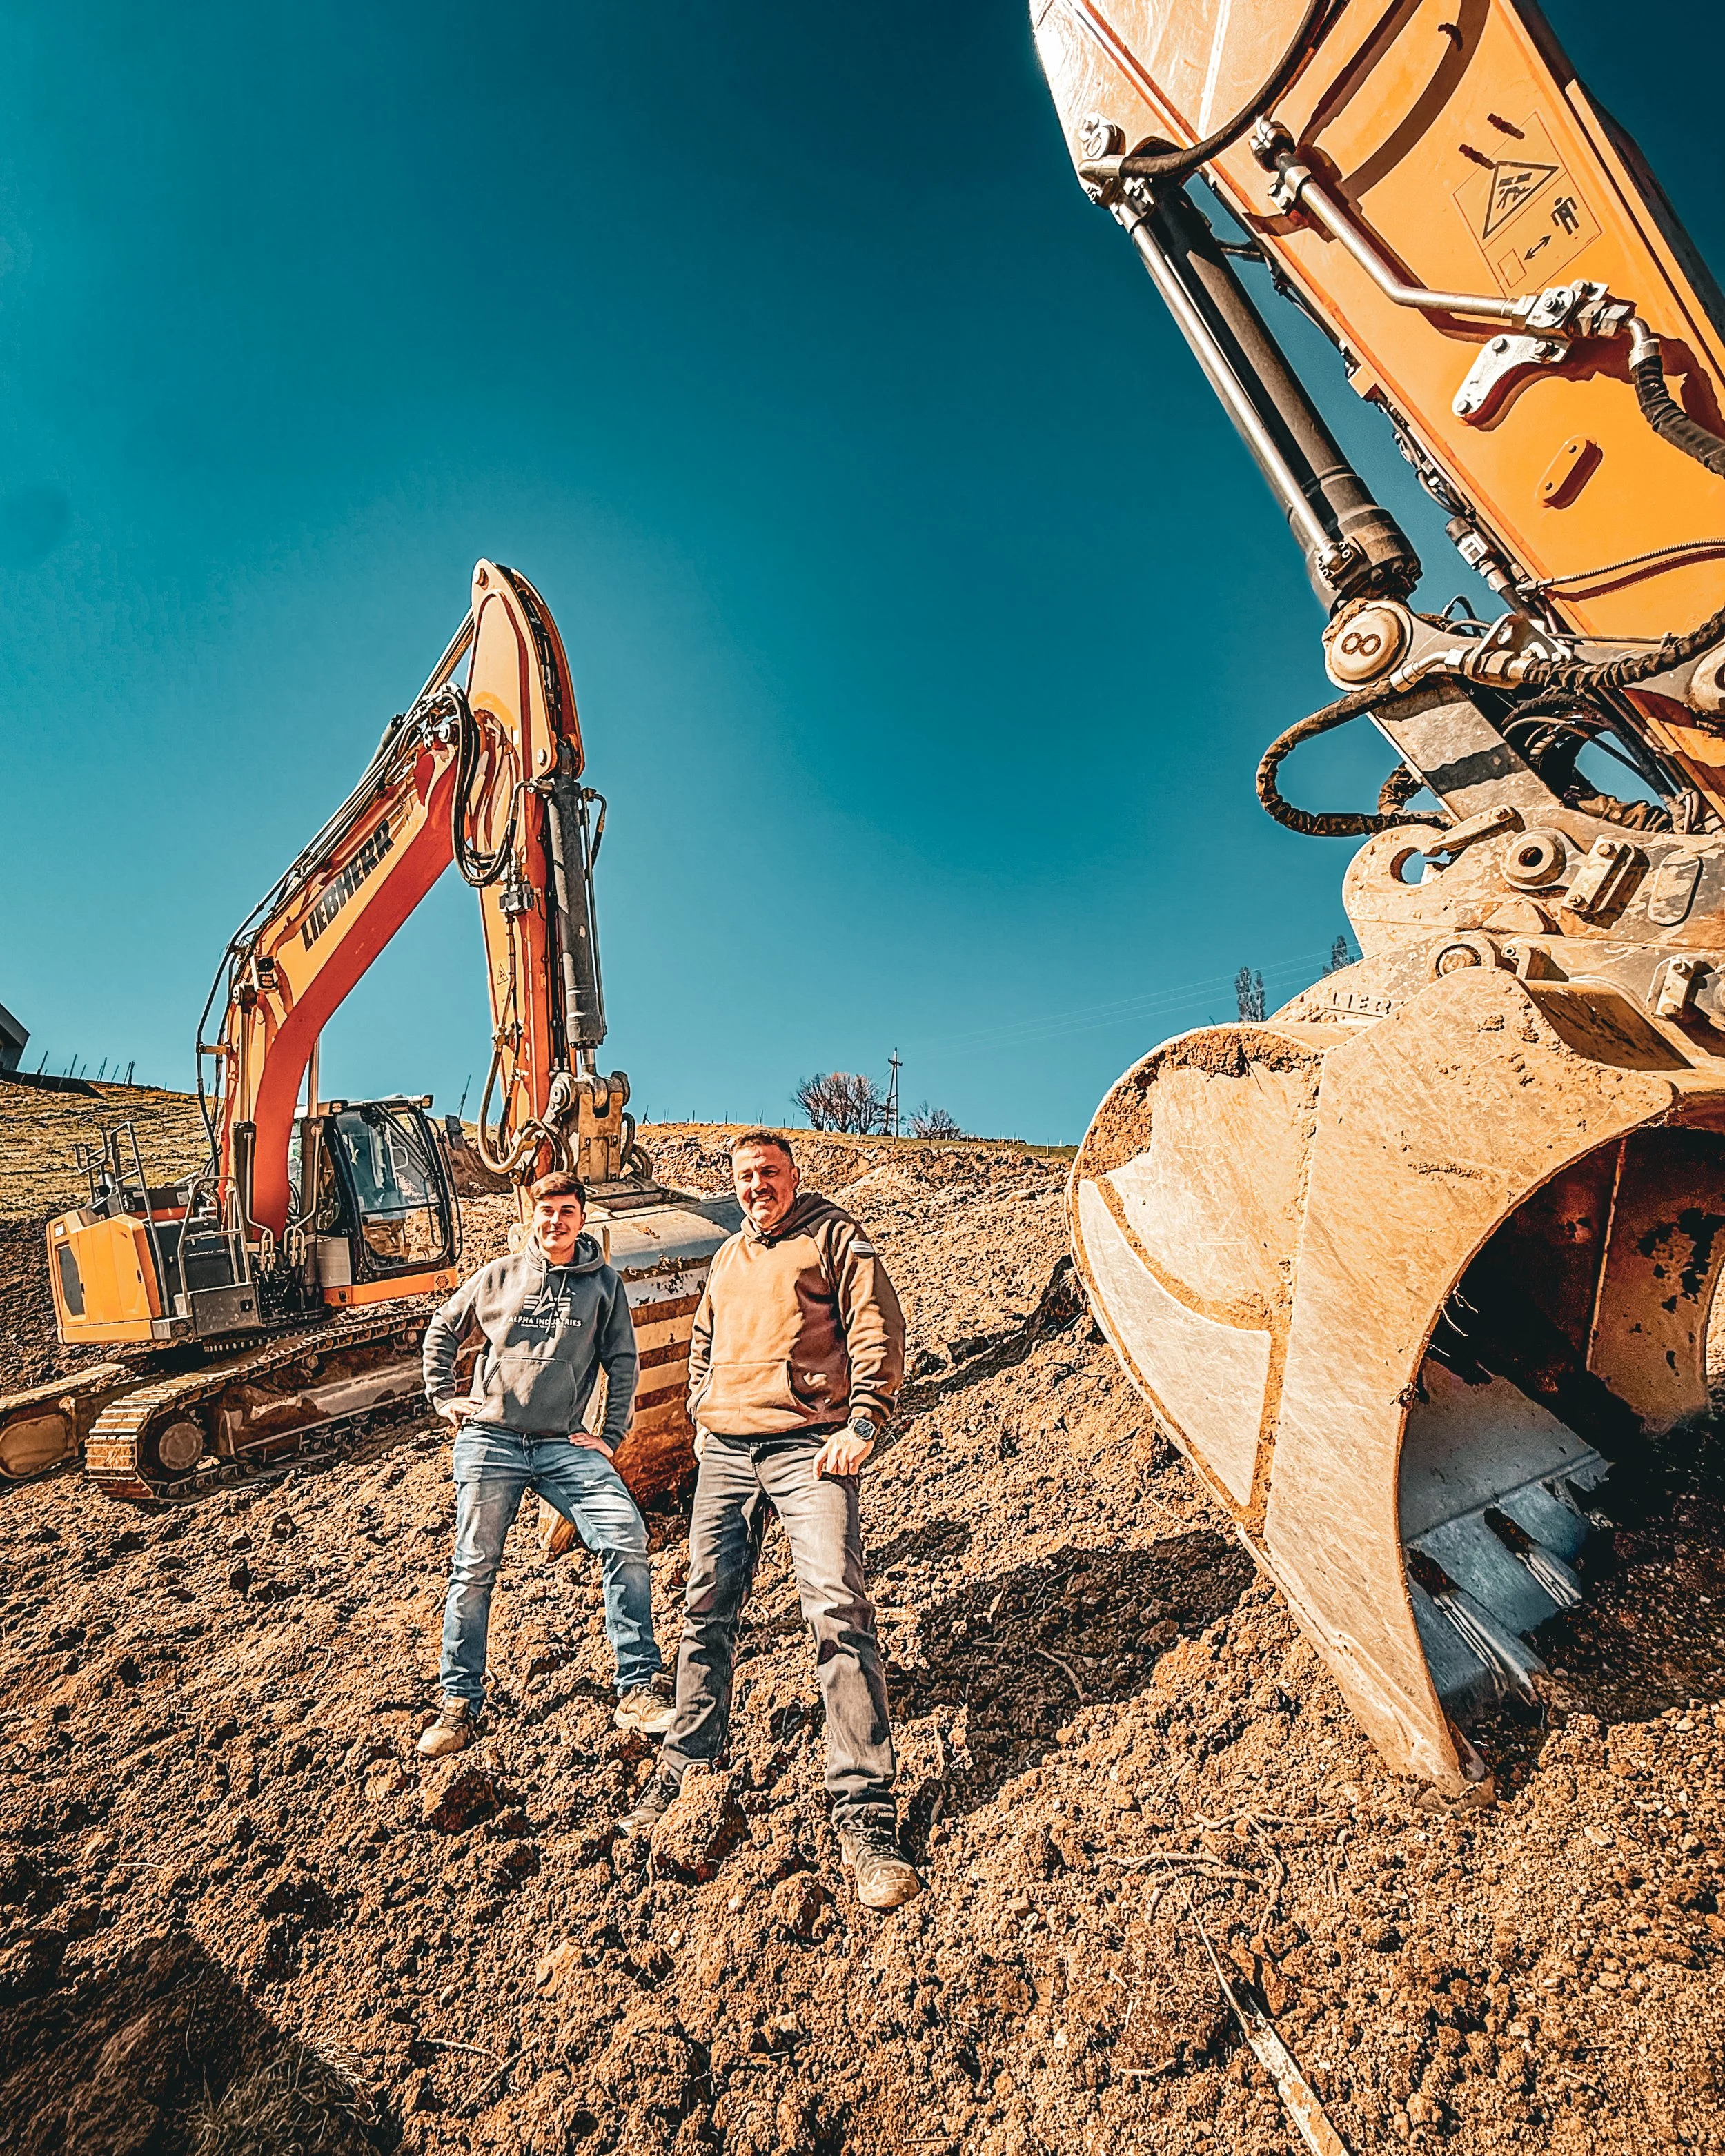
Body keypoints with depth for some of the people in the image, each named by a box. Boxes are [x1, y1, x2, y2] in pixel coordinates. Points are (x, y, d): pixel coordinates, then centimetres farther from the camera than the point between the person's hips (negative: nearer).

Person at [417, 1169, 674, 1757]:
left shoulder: (604, 1284, 5)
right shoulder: (499, 1275, 7)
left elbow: (623, 1362, 7)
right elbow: (442, 1329, 18)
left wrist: (609, 1436, 2)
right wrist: (444, 1398, 11)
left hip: (565, 1444, 0)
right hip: (490, 1439, 1)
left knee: (627, 1538, -15)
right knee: (474, 1569, 4)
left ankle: (639, 1691, -4)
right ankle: (459, 1705, 24)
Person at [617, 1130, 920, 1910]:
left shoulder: (833, 1236, 1)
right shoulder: (727, 1257, 19)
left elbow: (878, 1334, -6)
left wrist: (861, 1424, -15)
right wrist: (700, 1417, 18)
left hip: (808, 1448, -5)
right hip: (726, 1451, 6)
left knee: (839, 1611, -11)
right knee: (707, 1611, 11)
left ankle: (864, 1814, -2)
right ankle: (682, 1772, 29)